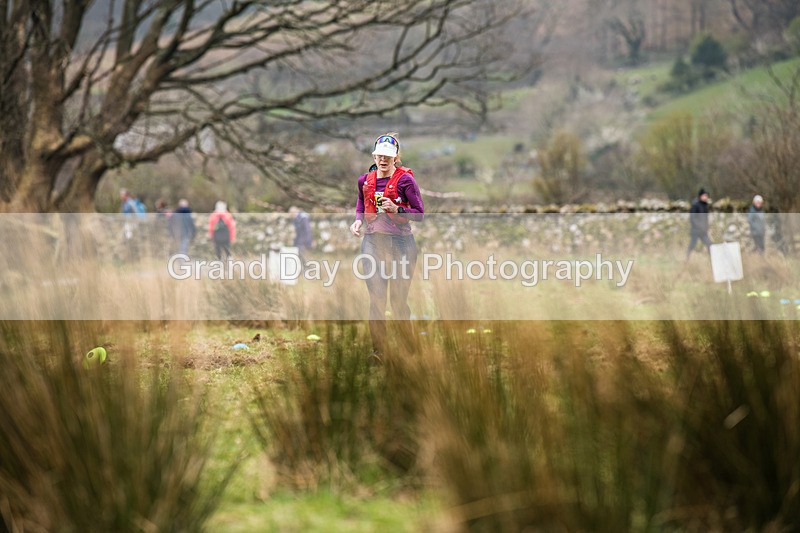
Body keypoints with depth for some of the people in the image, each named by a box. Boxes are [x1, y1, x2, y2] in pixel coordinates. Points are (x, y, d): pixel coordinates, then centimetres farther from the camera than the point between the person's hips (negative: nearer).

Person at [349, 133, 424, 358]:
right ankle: (379, 348, 3)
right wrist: (358, 220, 9)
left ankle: (409, 346, 17)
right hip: (372, 241, 4)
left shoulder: (405, 180, -6)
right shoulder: (365, 180, 8)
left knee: (399, 299, 1)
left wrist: (396, 209, -21)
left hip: (400, 242, -3)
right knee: (376, 298, -2)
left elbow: (420, 213, -7)